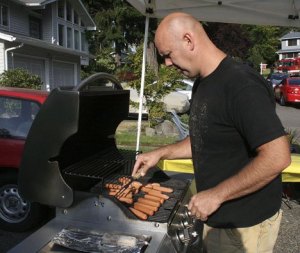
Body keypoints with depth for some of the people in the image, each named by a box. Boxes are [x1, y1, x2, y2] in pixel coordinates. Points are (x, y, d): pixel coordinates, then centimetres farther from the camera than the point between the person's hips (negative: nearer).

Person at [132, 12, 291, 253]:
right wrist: (161, 153, 6)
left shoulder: (242, 84, -24)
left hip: (245, 225, -8)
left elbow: (277, 157, -28)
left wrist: (216, 195, -23)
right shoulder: (202, 83, 5)